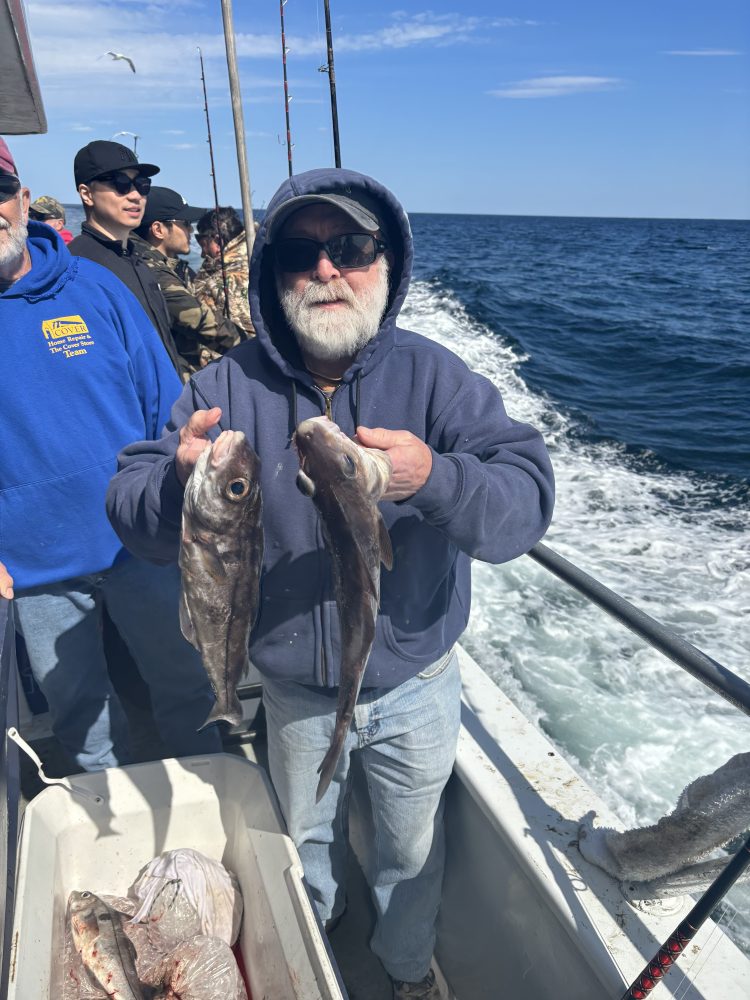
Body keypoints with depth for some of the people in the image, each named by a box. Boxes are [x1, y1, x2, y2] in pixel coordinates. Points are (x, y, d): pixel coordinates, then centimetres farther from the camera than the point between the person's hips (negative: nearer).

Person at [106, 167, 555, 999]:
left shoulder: (431, 375, -17)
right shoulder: (231, 385, -13)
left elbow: (526, 502, -27)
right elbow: (132, 513, -18)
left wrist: (433, 478, -48)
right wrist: (180, 479, -41)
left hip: (414, 686, -1)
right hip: (293, 689, 2)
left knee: (413, 848, 24)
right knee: (305, 837, 29)